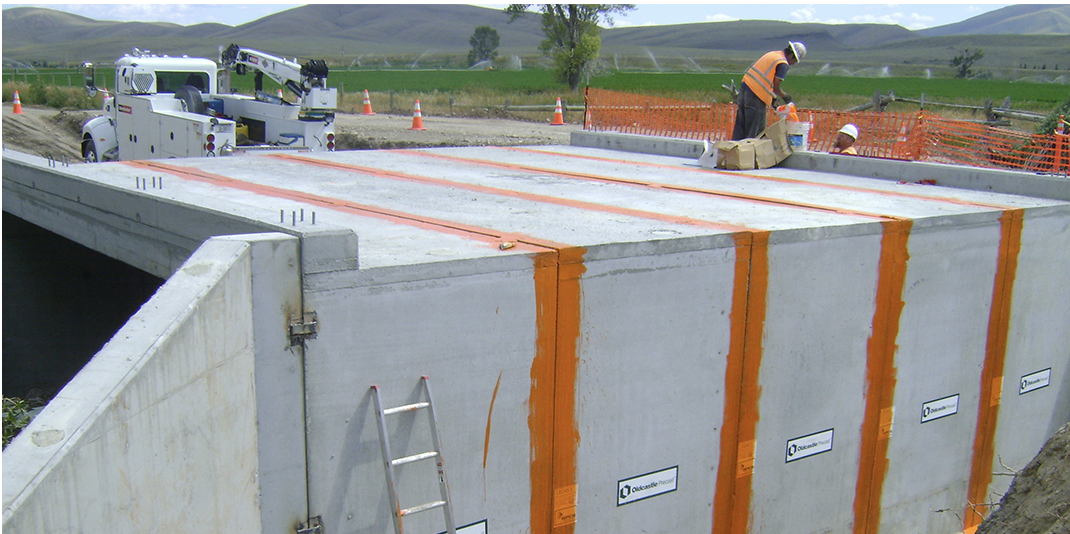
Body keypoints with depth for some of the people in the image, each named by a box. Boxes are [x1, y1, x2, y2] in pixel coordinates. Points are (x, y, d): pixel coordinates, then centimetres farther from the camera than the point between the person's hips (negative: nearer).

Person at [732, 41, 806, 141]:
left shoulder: (772, 54, 20)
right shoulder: (783, 64, -7)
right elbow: (776, 87, -8)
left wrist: (772, 98, 23)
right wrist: (785, 96, 11)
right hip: (756, 96, -9)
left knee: (740, 127, 13)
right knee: (757, 131, -2)